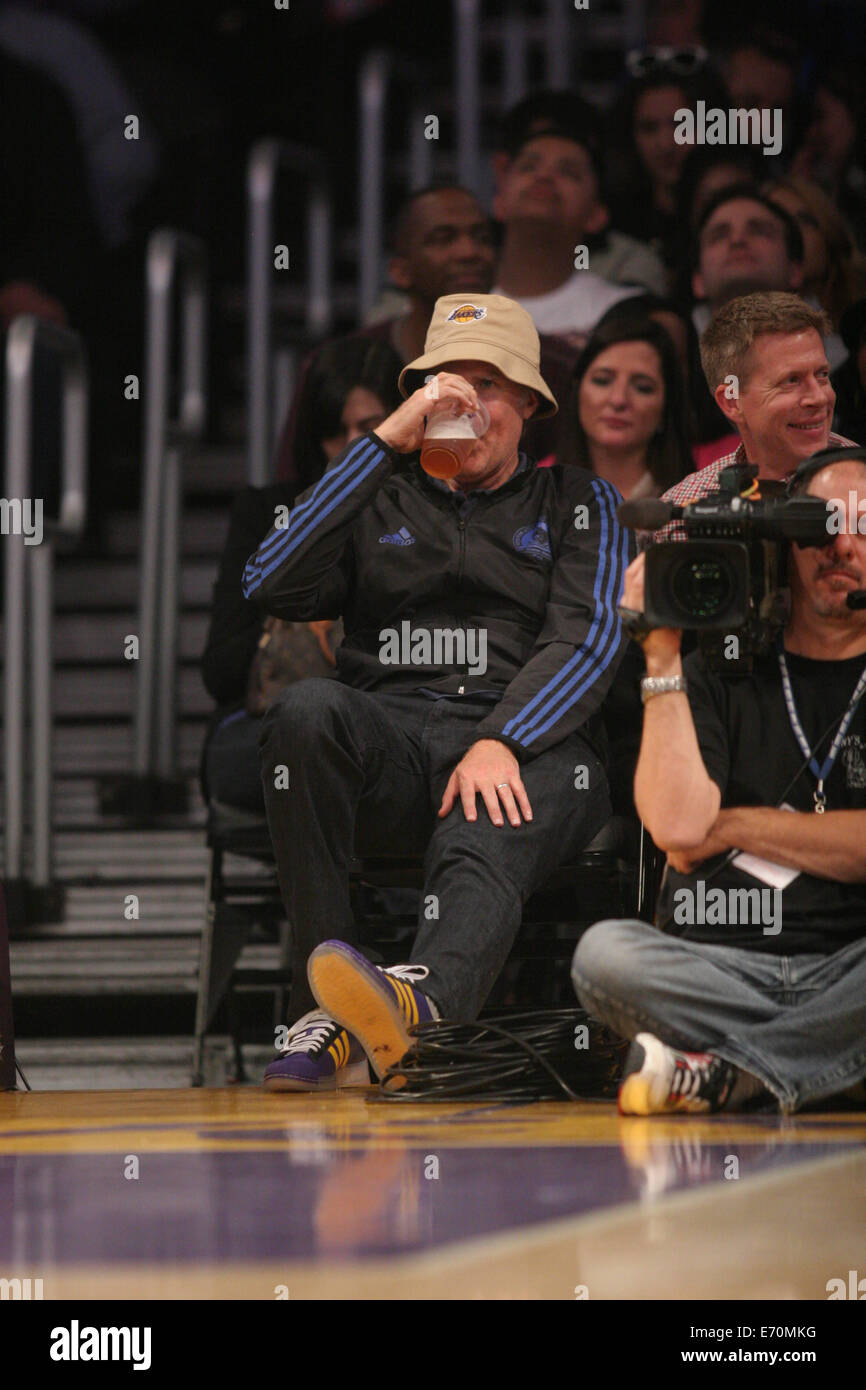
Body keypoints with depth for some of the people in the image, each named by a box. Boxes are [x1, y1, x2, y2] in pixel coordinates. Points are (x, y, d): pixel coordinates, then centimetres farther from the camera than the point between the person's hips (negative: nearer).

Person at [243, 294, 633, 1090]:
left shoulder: (577, 503, 22)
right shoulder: (383, 501, 26)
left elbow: (590, 638, 5)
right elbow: (270, 587, 7)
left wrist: (499, 743, -15)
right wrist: (386, 442, 4)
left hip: (530, 752, -2)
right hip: (390, 737, 2)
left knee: (483, 848, -38)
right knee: (308, 711, -34)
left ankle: (421, 1001, -74)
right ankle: (329, 1012, -37)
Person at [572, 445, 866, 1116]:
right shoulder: (720, 672, 13)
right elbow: (676, 825, -4)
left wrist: (734, 826, -1)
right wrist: (663, 657, -4)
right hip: (716, 965, 1)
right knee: (605, 952, -31)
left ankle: (724, 1072, -28)